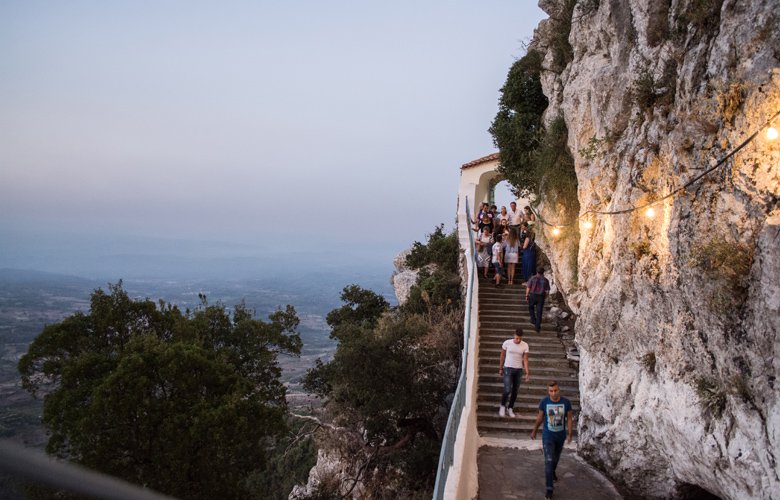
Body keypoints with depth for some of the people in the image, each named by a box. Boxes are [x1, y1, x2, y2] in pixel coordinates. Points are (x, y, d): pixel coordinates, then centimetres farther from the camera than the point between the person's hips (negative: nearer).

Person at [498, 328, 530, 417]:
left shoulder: (525, 345, -4)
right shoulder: (507, 343, -8)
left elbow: (525, 359, -2)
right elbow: (502, 356, 3)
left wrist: (526, 373, -7)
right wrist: (500, 368, 6)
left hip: (519, 370, 3)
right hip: (508, 368, -3)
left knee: (515, 391, 7)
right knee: (507, 390, -11)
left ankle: (510, 408, 23)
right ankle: (502, 406, 13)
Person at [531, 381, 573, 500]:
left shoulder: (566, 402, -15)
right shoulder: (544, 402, -15)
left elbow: (569, 418, -5)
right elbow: (540, 417, -1)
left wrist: (569, 434, -9)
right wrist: (534, 431, 8)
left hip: (560, 436, 2)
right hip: (548, 436, -2)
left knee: (556, 457, 25)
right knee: (549, 461, -9)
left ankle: (553, 472, 55)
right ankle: (549, 488, -6)